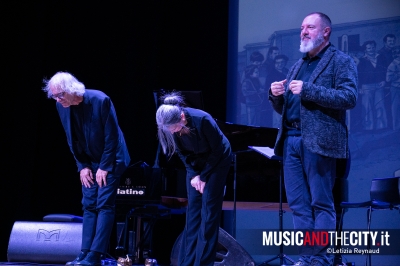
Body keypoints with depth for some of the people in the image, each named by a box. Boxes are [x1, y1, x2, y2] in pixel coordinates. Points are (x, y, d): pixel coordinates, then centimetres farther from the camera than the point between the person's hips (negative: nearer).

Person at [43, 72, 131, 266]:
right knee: (89, 206, 3)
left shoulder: (100, 100, -24)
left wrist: (104, 167, -17)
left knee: (104, 205, -9)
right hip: (89, 162, 6)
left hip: (110, 159, -6)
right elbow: (72, 140, 3)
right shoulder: (62, 106, -6)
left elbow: (111, 136, -19)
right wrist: (82, 166, -3)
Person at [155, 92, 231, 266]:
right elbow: (182, 152, -3)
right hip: (196, 161, 5)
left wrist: (203, 176, -17)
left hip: (217, 160, -5)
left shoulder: (202, 120, -34)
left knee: (209, 209, -9)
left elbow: (217, 151, -21)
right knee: (193, 209, 2)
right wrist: (193, 175, -13)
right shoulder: (170, 127, -19)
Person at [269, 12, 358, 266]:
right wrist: (276, 95, 1)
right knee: (299, 205, 5)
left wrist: (308, 90, -18)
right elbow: (282, 108, 24)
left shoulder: (341, 61, 1)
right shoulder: (298, 66, 22)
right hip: (291, 140, 7)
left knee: (321, 204, -4)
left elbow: (349, 97, -14)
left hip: (318, 141, -7)